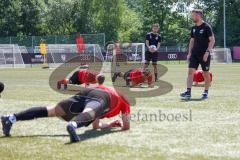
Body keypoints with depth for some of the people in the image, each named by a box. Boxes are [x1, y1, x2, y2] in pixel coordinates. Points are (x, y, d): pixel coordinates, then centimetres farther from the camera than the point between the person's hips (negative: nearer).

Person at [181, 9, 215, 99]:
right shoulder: (194, 28, 12)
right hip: (194, 54, 6)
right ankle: (188, 92, -9)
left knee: (206, 73, 3)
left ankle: (206, 92, 14)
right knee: (191, 71, -6)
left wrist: (207, 52, -18)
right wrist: (189, 53, 12)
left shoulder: (206, 27, -8)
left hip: (204, 54, -6)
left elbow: (212, 40, -11)